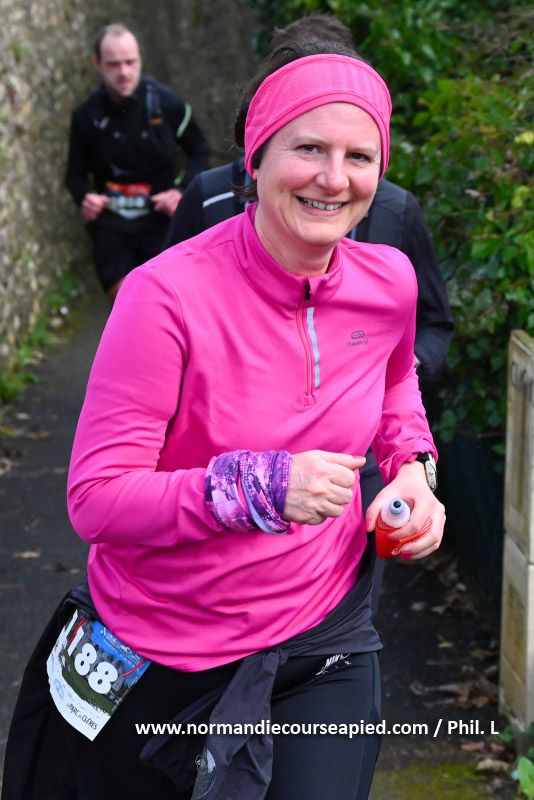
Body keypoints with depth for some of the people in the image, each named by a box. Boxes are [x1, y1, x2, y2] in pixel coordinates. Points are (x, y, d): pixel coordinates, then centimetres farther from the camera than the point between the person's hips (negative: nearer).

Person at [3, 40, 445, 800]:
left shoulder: (388, 281, -6)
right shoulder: (169, 294, -23)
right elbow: (96, 500, -23)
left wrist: (411, 465, -1)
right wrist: (260, 488, -33)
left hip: (325, 638, 4)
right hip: (163, 662, -3)